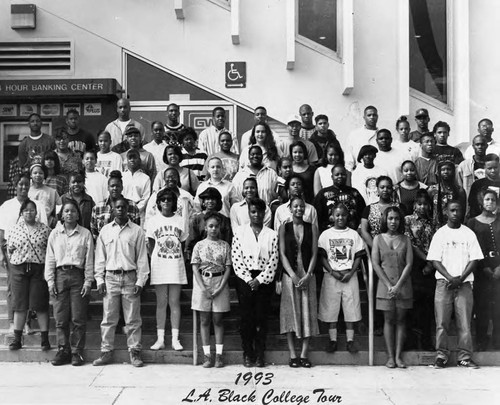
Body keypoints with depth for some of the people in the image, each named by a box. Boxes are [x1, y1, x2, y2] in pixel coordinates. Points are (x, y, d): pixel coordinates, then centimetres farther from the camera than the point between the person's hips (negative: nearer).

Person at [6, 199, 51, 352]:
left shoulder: (45, 229, 3)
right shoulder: (14, 230, 7)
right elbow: (9, 251, 10)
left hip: (39, 269, -1)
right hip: (18, 269, 1)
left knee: (41, 305, 0)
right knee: (19, 305, 6)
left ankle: (45, 339, 7)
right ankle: (17, 339, 14)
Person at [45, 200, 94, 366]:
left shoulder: (85, 234, 5)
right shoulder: (55, 234, 11)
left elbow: (89, 259, 3)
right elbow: (50, 259, 11)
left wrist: (88, 281, -3)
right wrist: (50, 280, 3)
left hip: (77, 275, -2)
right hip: (60, 274, 2)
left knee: (78, 318, -2)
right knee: (61, 318, 2)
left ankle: (77, 352, 7)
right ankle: (63, 350, 12)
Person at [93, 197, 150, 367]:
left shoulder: (136, 231, 3)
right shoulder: (105, 230, 9)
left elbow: (142, 258, 2)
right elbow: (100, 257, 10)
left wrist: (140, 281, -4)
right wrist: (99, 280, 3)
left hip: (130, 278, -1)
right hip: (110, 277, 2)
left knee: (133, 319, 1)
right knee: (108, 318, 4)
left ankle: (134, 352, 8)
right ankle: (106, 352, 12)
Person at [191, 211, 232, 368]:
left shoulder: (225, 245, 3)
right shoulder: (199, 245, 3)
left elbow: (228, 268, 1)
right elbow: (195, 268, -1)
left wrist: (220, 288, -10)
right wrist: (203, 288, -10)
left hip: (220, 283, 0)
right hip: (202, 283, 0)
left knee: (218, 320, 4)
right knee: (204, 320, 4)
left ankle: (219, 355, 8)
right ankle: (207, 355, 8)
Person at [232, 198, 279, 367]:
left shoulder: (272, 235, 4)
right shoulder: (239, 232, 4)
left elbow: (273, 261, -1)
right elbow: (236, 259, -2)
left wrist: (259, 280, -9)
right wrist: (248, 279, -9)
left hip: (264, 280, 0)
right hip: (245, 279, 0)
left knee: (262, 317, 3)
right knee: (246, 317, 2)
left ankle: (260, 354, 13)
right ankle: (247, 354, 12)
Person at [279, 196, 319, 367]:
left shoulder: (312, 228, 7)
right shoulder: (284, 228, 5)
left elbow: (314, 253, 2)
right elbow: (282, 254, -1)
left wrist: (308, 275, -11)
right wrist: (293, 275, -12)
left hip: (308, 276, 1)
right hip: (289, 275, -1)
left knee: (307, 312, 0)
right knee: (291, 313, -2)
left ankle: (304, 354, 5)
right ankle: (293, 355, 2)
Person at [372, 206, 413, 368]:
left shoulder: (405, 239, 6)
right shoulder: (378, 239, 4)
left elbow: (409, 264, -1)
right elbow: (375, 264, -1)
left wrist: (398, 285, -11)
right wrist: (388, 285, -10)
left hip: (403, 285, 1)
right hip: (385, 284, -1)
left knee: (400, 320, 3)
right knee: (389, 320, 1)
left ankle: (398, 356, 7)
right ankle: (390, 357, 5)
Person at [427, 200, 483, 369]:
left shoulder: (469, 234, 7)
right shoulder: (440, 233, 5)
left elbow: (474, 259, 2)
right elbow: (435, 260, 1)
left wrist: (460, 278, -10)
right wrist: (450, 278, -11)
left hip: (464, 283, 1)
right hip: (444, 283, 0)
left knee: (464, 321, -1)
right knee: (442, 321, -2)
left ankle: (464, 356, 6)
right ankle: (441, 355, 6)